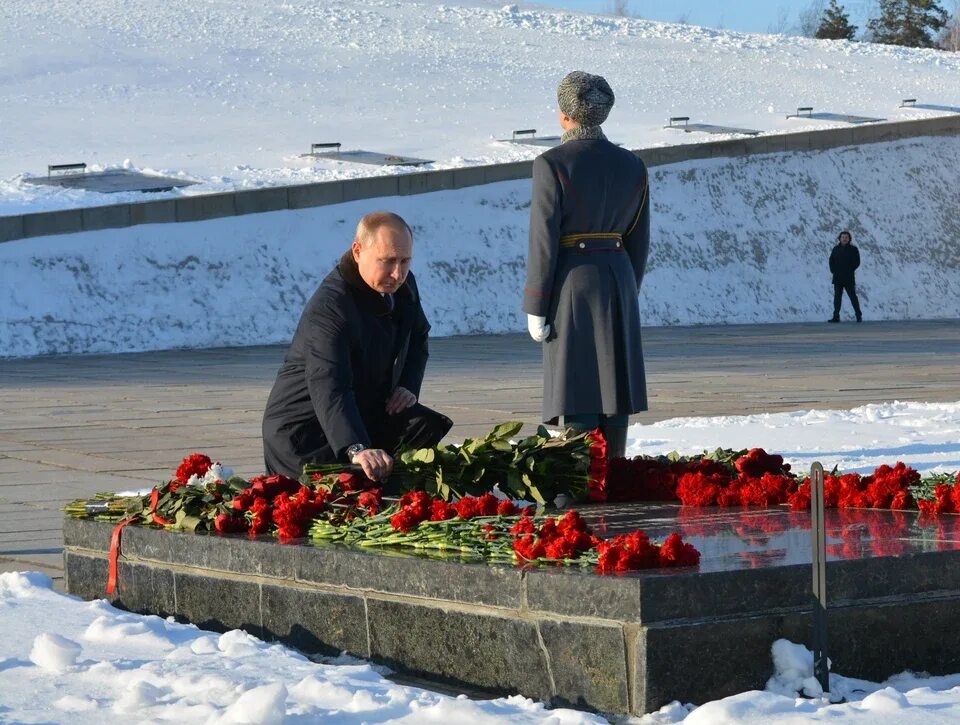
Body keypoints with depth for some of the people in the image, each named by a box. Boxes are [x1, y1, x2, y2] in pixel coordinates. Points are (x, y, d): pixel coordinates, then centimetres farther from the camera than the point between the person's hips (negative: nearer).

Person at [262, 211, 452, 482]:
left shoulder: (403, 285, 0)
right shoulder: (328, 307, -30)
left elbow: (418, 338, 23)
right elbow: (328, 386, -43)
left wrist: (409, 386, 1)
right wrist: (356, 449, -58)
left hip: (370, 411, 8)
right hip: (303, 428, -8)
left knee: (431, 428, -11)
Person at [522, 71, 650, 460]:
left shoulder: (552, 164, -10)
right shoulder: (632, 165, 6)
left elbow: (544, 240, -12)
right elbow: (638, 240, 10)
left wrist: (535, 308, -7)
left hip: (571, 282, -5)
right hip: (618, 279, 5)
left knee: (575, 389, -3)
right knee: (614, 385, 10)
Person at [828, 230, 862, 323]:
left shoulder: (853, 249, 0)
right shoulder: (836, 249, 10)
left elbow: (857, 262, -2)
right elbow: (831, 261, 13)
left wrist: (849, 270, -9)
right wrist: (833, 270, -1)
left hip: (849, 279, -3)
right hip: (837, 278, 3)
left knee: (853, 297, -2)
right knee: (837, 297, 3)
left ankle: (859, 316, 4)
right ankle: (836, 316, 5)